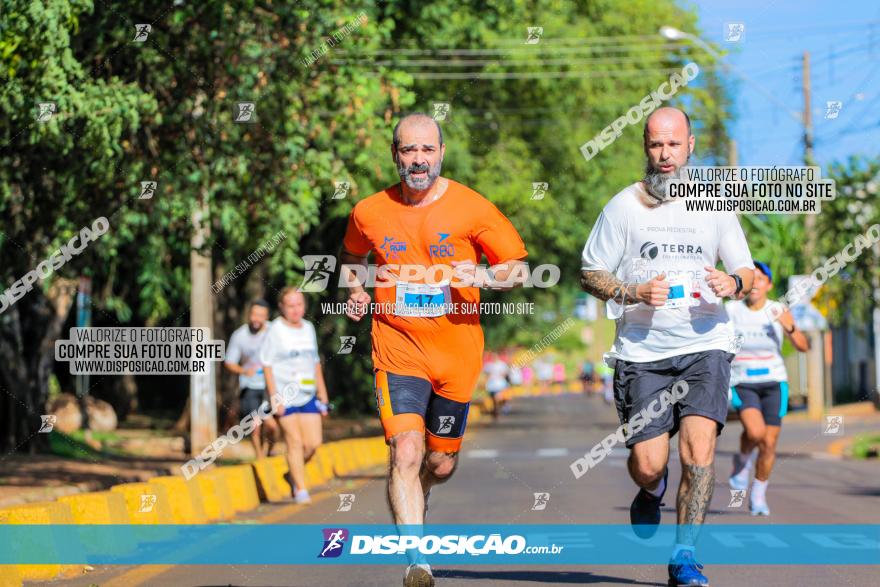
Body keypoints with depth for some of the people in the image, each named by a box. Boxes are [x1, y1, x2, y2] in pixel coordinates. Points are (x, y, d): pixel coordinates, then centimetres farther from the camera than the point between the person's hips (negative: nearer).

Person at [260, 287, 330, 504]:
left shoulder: (308, 328, 12)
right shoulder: (275, 330, -5)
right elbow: (267, 365, -7)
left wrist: (322, 394, 17)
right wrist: (274, 397, -13)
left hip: (308, 396, 5)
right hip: (285, 396, -5)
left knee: (313, 442, 0)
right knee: (294, 442, -5)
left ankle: (294, 473, 25)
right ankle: (300, 489, 2)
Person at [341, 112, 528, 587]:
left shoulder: (472, 209, -5)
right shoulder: (369, 213, 0)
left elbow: (518, 269, 1)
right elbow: (351, 258, 23)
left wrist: (484, 276, -19)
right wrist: (356, 291, 3)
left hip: (455, 353, 1)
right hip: (398, 350, -1)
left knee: (441, 465, 13)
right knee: (406, 452, -20)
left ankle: (410, 504, 48)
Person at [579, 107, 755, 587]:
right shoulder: (623, 206, 3)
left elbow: (747, 272, 14)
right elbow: (590, 275, 5)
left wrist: (734, 285, -10)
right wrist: (634, 293, -13)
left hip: (704, 347, 1)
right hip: (642, 352, -1)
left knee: (699, 449, -17)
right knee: (647, 464, -5)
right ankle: (651, 492, 34)